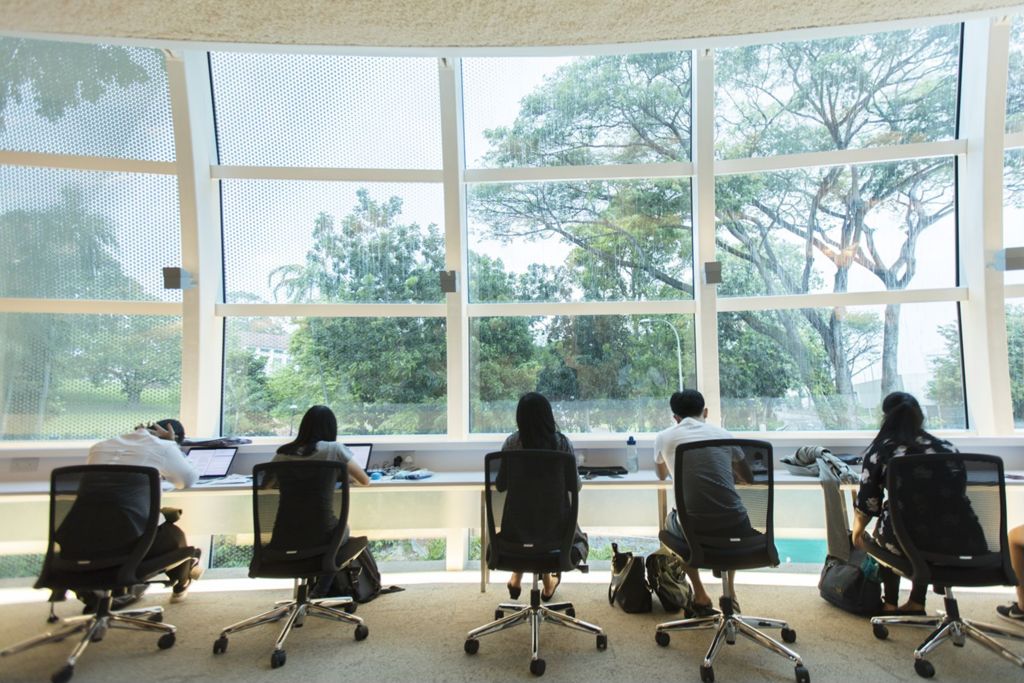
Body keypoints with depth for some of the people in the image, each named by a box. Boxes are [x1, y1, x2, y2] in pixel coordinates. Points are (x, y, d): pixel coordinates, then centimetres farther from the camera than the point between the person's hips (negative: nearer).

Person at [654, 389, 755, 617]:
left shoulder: (664, 437, 8)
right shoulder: (723, 434, 10)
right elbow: (749, 478, 24)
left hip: (694, 530, -2)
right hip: (735, 528, 2)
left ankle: (700, 595, 31)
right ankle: (729, 591, 38)